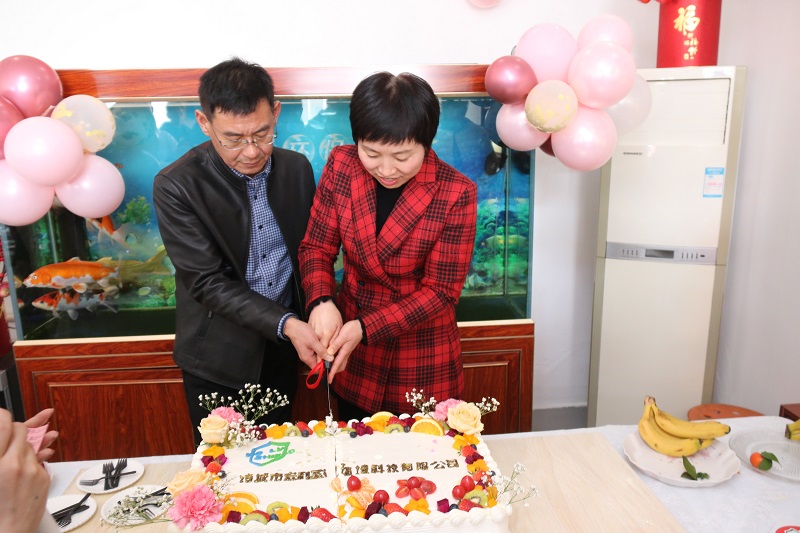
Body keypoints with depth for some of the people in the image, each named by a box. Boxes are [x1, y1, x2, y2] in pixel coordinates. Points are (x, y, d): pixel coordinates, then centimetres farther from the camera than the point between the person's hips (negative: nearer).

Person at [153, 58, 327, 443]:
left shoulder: (296, 168, -4)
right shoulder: (176, 186, -18)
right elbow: (207, 282, -19)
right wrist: (285, 323, -28)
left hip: (283, 350, 4)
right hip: (219, 358, -3)